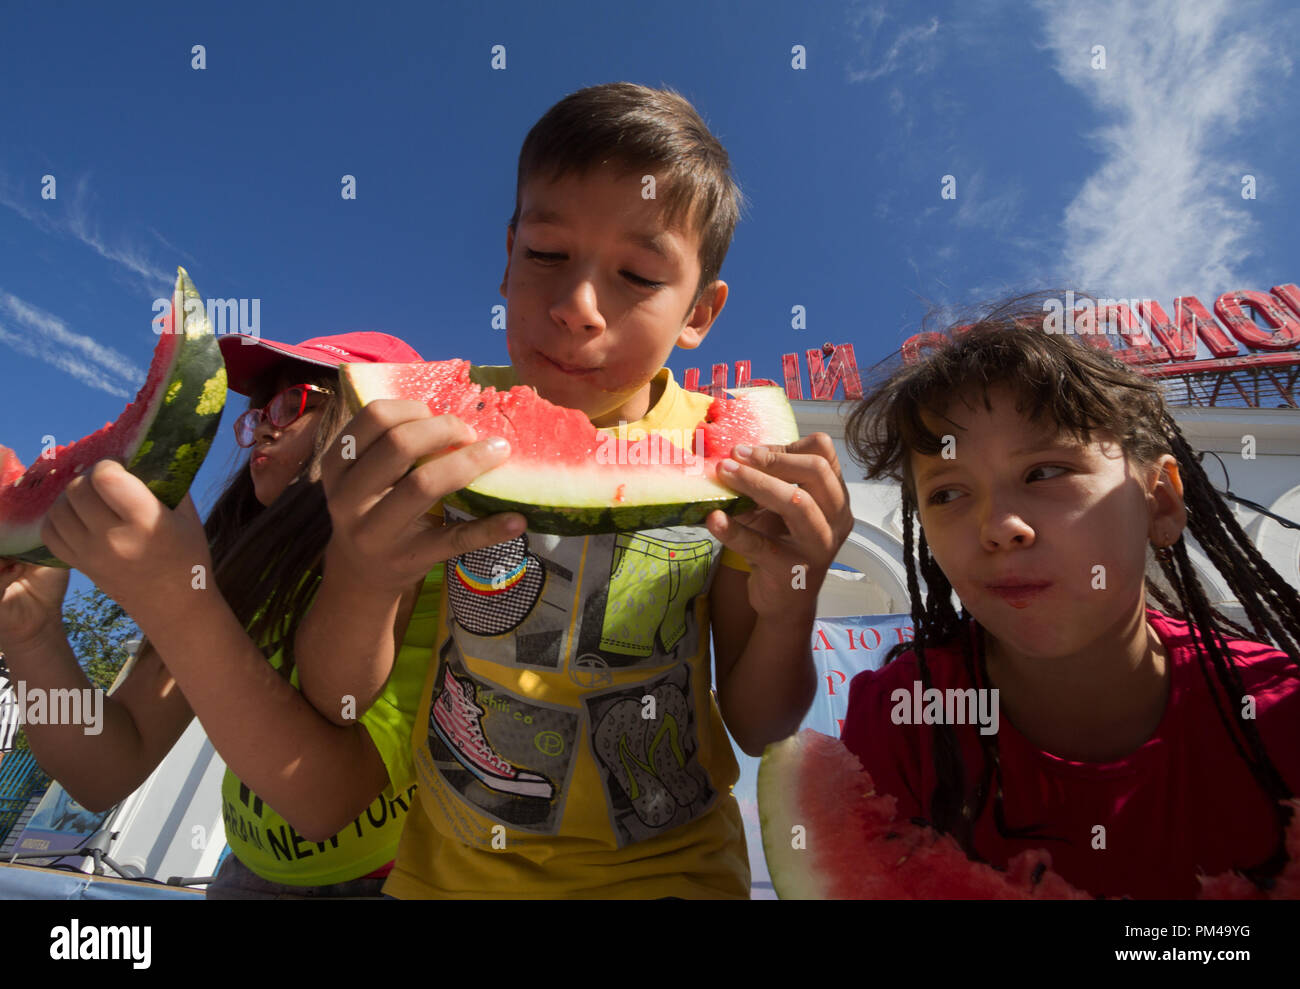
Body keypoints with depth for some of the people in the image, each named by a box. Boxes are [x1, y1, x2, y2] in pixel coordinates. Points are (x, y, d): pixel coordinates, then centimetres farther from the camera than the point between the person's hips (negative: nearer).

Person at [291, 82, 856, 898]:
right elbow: (334, 697, -11)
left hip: (666, 868, -1)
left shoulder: (728, 454, -10)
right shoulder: (441, 425, -10)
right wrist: (361, 578, -31)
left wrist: (789, 615, -24)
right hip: (447, 865, 2)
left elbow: (757, 727, -4)